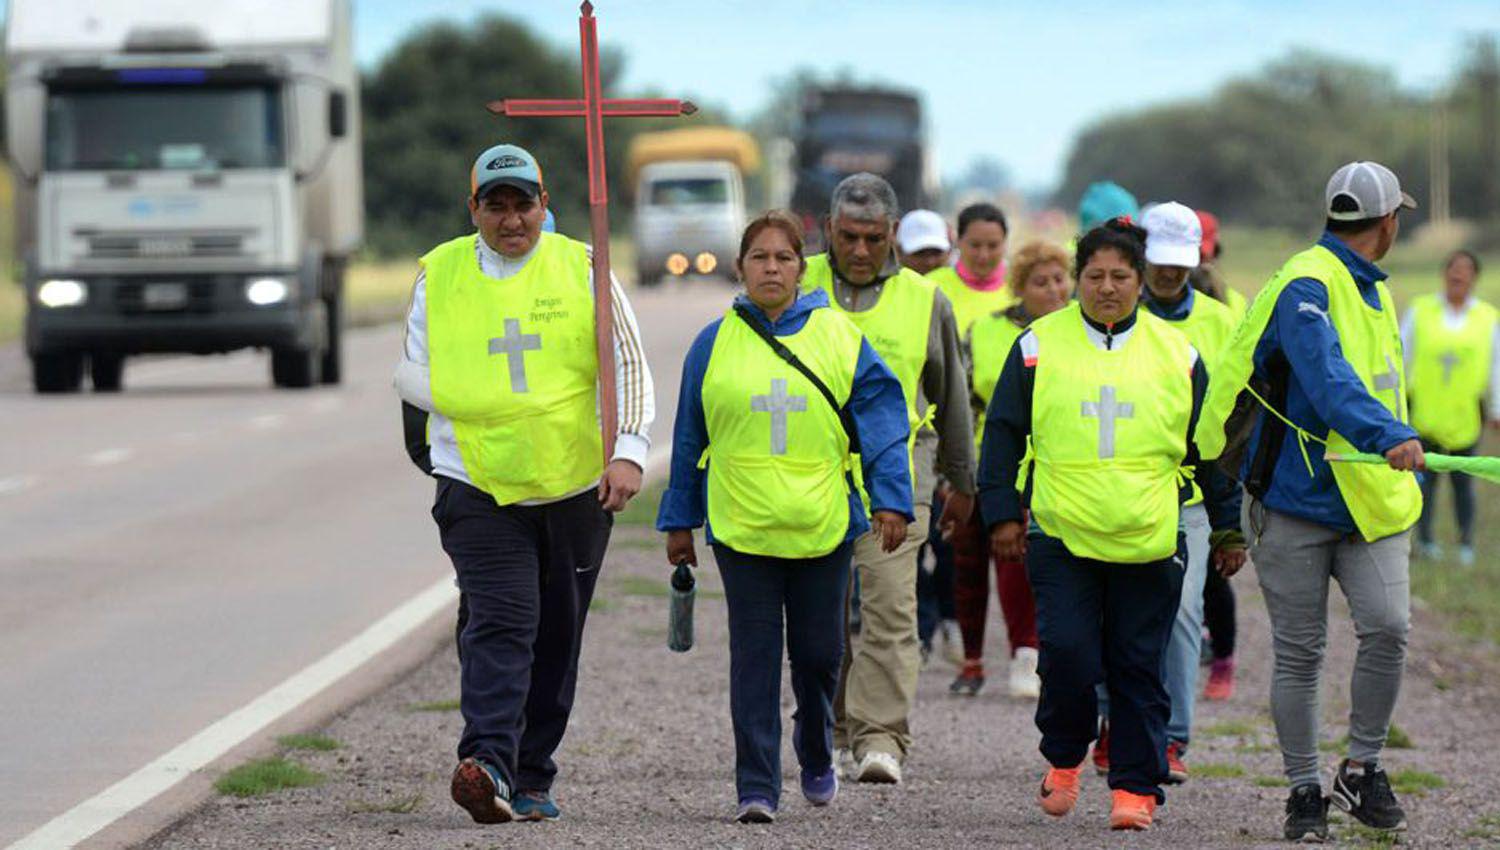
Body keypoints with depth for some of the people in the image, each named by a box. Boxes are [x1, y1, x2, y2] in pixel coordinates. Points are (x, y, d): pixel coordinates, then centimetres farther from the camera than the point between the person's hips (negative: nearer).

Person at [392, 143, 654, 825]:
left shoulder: (583, 269, 2)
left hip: (576, 487, 2)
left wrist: (628, 450, -13)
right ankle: (488, 764, -30)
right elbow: (410, 373, 10)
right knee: (500, 624, -18)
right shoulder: (438, 276, 3)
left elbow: (628, 363, 1)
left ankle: (530, 779, 19)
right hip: (478, 487, -2)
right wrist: (471, 404, -8)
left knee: (556, 641, 8)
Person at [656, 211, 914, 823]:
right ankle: (757, 787, -2)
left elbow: (882, 420, 3)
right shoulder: (714, 344, 5)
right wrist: (679, 521, 13)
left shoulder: (838, 336, 3)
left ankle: (816, 752, 34)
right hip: (741, 525, 0)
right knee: (754, 657, -4)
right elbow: (689, 438, 12)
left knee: (818, 652, 6)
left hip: (822, 523, 0)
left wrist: (891, 499, -6)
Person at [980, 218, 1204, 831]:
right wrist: (1002, 512, 3)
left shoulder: (1176, 354, 7)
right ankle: (1064, 759, 13)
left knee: (1138, 669, 2)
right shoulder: (1040, 345, 4)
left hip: (1148, 543, 1)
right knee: (1067, 653, -11)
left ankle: (1136, 786, 9)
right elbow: (1002, 433, 9)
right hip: (1060, 536, -1)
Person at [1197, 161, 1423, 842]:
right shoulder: (1306, 288, -14)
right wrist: (1389, 436, -46)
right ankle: (1303, 791, 13)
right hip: (1298, 498, -6)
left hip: (1370, 500, 6)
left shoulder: (1373, 291, 17)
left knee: (1388, 626, -12)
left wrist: (1401, 478, 30)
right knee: (1299, 652, 2)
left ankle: (1362, 769, 2)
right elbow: (1328, 378, -32)